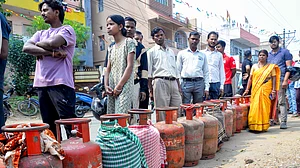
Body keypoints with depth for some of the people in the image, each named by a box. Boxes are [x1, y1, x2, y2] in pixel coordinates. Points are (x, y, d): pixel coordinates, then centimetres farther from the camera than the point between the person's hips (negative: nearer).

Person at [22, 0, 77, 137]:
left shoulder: (67, 30, 5)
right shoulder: (40, 33, 22)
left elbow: (52, 42, -15)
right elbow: (26, 48, 3)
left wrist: (38, 44, 6)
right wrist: (52, 53, -9)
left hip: (60, 84, -6)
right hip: (42, 85, 7)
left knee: (70, 124, -8)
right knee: (49, 127, 12)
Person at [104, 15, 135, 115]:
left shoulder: (129, 42, -2)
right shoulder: (111, 48, 18)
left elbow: (130, 66, -10)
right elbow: (108, 69, 13)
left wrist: (119, 86, -14)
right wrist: (106, 86, -2)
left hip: (124, 86, -6)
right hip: (112, 88, 7)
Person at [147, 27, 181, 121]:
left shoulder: (171, 51, 22)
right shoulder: (151, 52, 6)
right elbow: (149, 73, 1)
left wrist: (178, 86, 15)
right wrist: (150, 89, -7)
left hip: (173, 82, 5)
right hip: (160, 82, -5)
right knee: (162, 111, -5)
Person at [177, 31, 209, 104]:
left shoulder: (202, 55, 15)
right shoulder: (181, 53, 9)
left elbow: (206, 72, 14)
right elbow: (178, 71, 6)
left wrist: (207, 88, 6)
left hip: (199, 83, 2)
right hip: (186, 82, -2)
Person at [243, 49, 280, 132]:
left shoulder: (271, 66, 6)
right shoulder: (254, 66, 11)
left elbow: (274, 79, 3)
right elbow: (250, 78, 9)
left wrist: (274, 90, -6)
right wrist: (247, 89, 4)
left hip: (266, 90, -1)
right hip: (255, 90, 2)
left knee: (264, 107, -2)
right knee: (254, 107, -3)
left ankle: (263, 126, 9)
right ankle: (254, 126, 4)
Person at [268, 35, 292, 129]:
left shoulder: (285, 52, 6)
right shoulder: (269, 54, 21)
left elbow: (289, 67, -1)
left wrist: (285, 80, -12)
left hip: (280, 80, -5)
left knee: (281, 102, -7)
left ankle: (283, 121, -5)